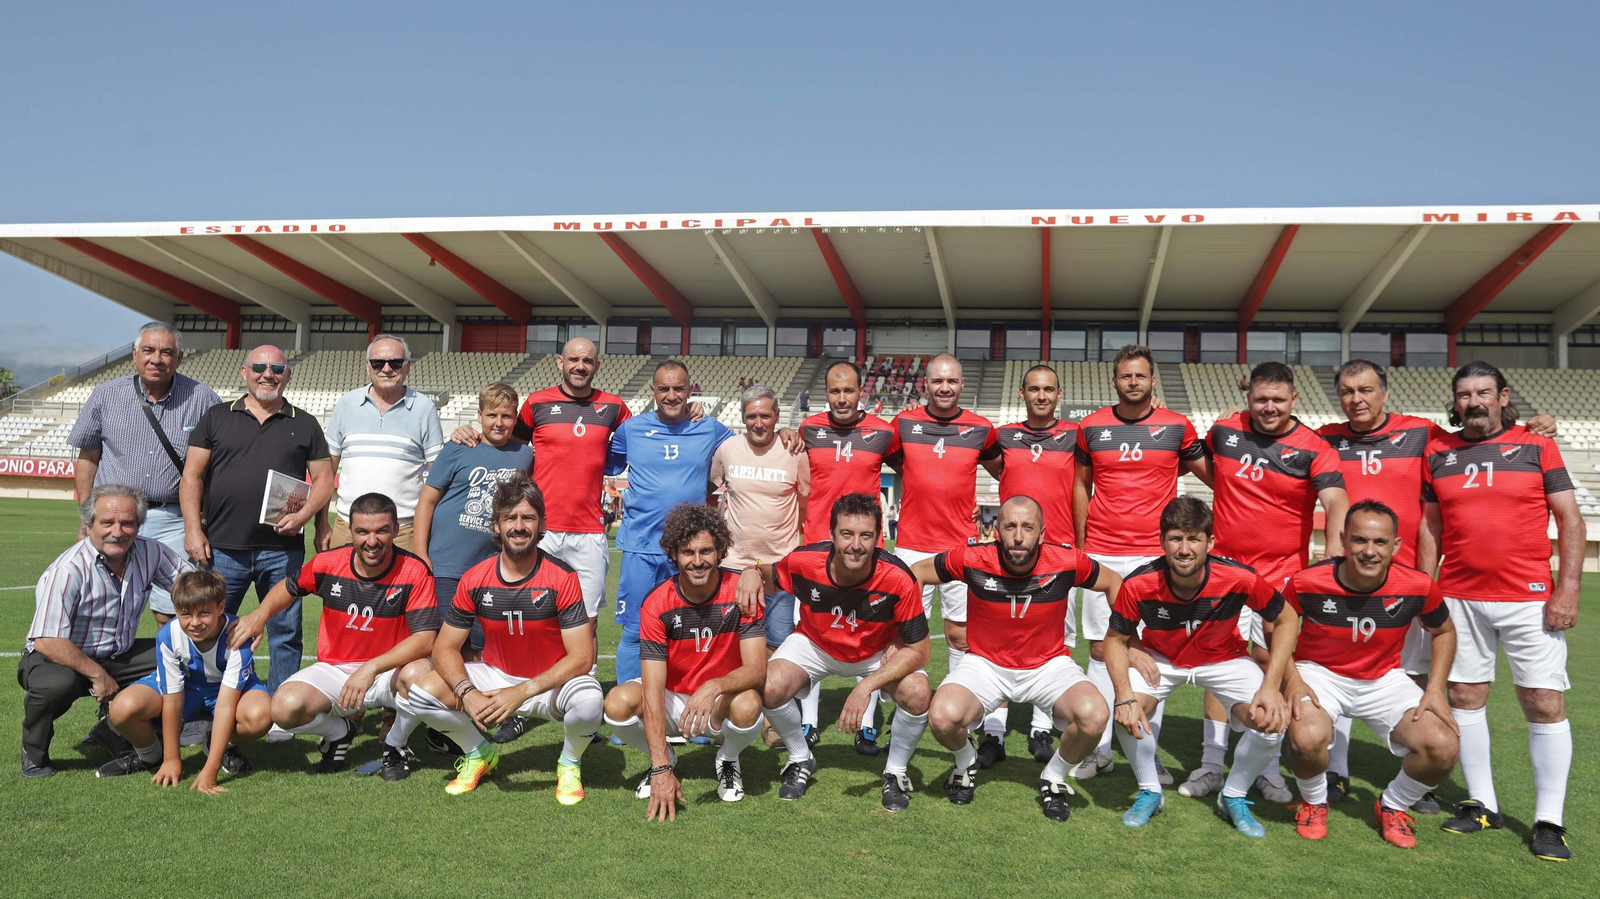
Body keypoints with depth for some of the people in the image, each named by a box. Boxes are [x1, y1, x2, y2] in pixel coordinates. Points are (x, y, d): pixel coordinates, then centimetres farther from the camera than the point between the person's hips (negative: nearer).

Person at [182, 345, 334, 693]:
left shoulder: (305, 424, 11)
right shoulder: (216, 417, 11)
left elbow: (324, 478, 9)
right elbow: (192, 475, 7)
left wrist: (303, 515, -9)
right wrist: (193, 529, -4)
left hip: (282, 550, 0)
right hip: (221, 548, 0)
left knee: (285, 634, 4)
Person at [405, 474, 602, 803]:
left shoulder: (562, 578, -18)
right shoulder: (475, 579, -9)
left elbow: (582, 658, -22)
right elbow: (445, 648, -4)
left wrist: (522, 692, -31)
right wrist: (467, 693, -24)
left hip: (552, 685, -3)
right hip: (495, 677, 3)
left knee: (590, 700, -36)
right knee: (421, 692, -18)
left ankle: (570, 763, 1)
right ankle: (480, 753, 12)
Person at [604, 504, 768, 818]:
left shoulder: (740, 592, -18)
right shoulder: (657, 604, -18)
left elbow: (756, 669, -23)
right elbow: (652, 690, -23)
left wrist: (714, 687, -45)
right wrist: (661, 770, -31)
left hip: (722, 702, -1)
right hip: (673, 701, 1)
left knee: (747, 704, -35)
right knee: (618, 702, -28)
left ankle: (728, 760, 2)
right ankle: (664, 759, 6)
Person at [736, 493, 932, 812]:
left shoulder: (898, 579, -32)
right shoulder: (804, 562, -27)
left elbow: (918, 650, -24)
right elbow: (767, 577, -3)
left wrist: (866, 687, -35)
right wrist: (751, 573, -30)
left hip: (880, 651, -1)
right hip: (815, 643, 1)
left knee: (917, 694, -29)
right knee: (769, 688, -25)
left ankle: (896, 772, 3)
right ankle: (800, 759, 7)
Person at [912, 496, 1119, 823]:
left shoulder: (1067, 562, -17)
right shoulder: (971, 560, -18)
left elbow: (1115, 585, 3)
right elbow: (914, 574, -3)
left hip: (1049, 664, 1)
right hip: (985, 663, 0)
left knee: (1094, 716, -29)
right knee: (944, 717, -30)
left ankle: (1054, 777, 5)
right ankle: (966, 762, 10)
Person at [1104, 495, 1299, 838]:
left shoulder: (1240, 579, -30)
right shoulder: (1139, 584, -29)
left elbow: (1287, 620, -13)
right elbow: (1115, 639, -14)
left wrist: (1272, 686, -21)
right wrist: (1125, 695, -29)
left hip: (1223, 658, 0)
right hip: (1159, 658, 0)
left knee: (1272, 720, -21)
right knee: (1127, 712, -26)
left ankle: (1233, 798, 7)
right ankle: (1149, 792, 3)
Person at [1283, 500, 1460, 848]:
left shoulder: (1418, 587, -15)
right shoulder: (1307, 583, -21)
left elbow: (1444, 631, 6)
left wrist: (1435, 689, -5)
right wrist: (1291, 679, -17)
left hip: (1384, 679, 3)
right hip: (1320, 674, -2)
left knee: (1443, 747, -20)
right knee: (1307, 738, -34)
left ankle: (1392, 806, 13)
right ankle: (1313, 802, 4)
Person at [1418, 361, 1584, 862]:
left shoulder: (1537, 448, 3)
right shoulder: (1438, 453, 9)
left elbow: (1569, 520, 1)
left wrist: (1569, 588, -8)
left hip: (1530, 597, -2)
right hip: (1459, 598, 3)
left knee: (1545, 704, -4)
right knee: (1465, 697, 6)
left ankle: (1548, 821, 5)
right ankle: (1482, 805, 19)